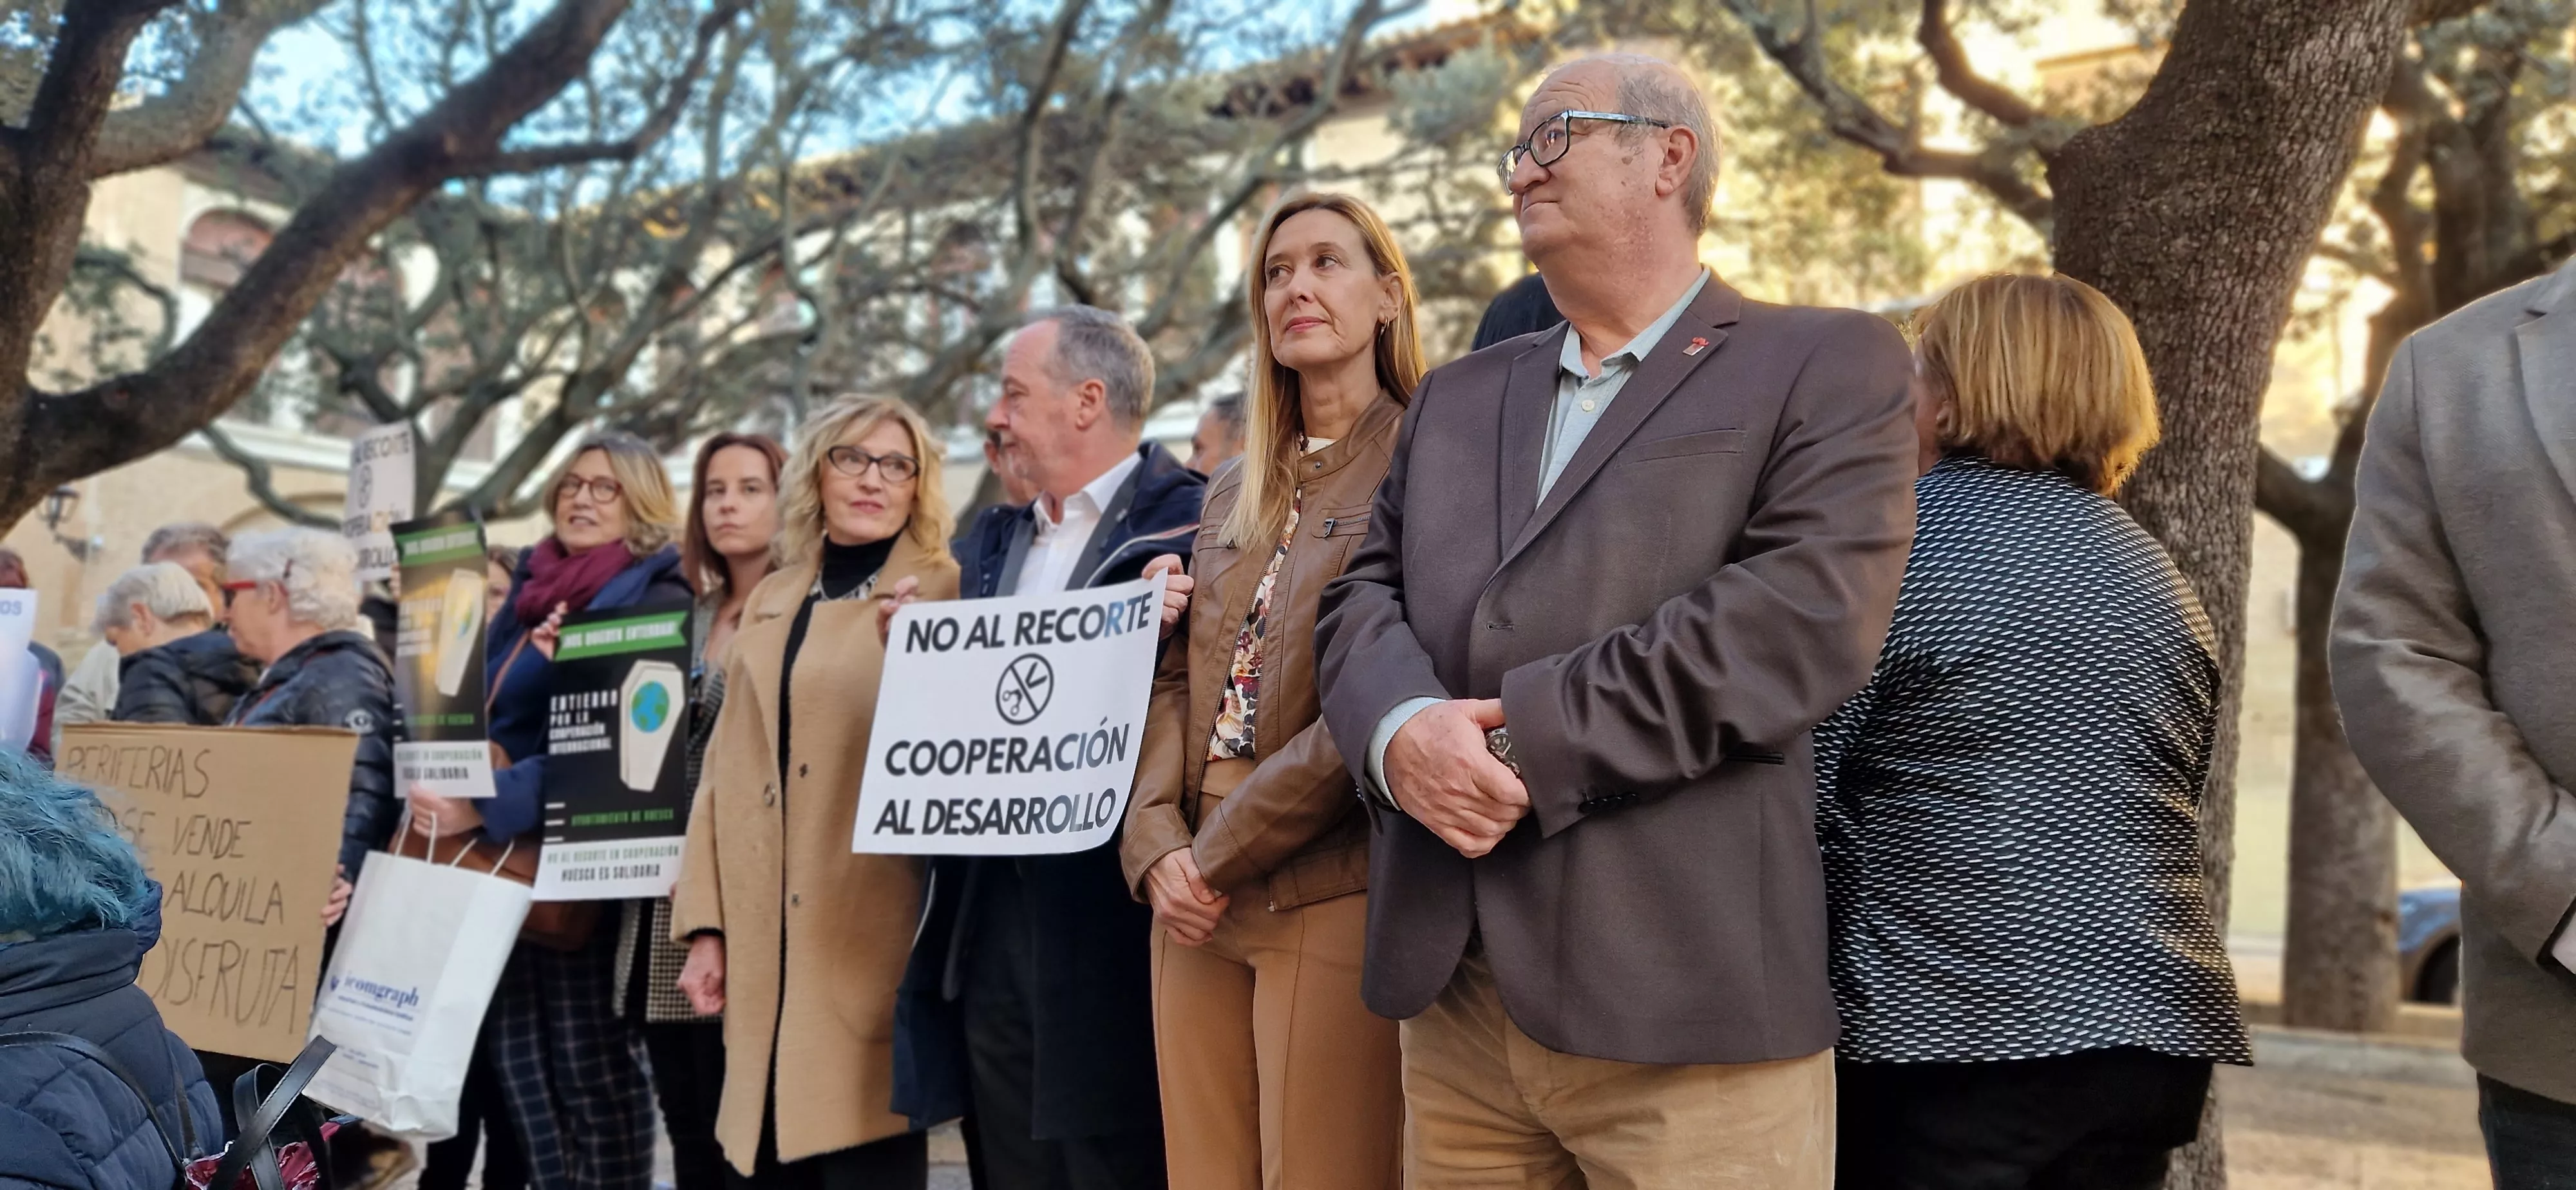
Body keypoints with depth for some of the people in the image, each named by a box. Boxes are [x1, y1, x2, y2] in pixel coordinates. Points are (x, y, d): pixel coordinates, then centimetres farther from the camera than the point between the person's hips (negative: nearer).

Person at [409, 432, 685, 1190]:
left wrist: (485, 806, -24)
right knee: (516, 1058, 9)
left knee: (590, 1063, -2)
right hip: (503, 858, 7)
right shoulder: (533, 591, 16)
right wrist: (440, 790, 2)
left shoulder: (656, 602, -8)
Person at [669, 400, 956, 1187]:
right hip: (765, 942, 5)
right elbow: (728, 767, 16)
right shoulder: (771, 599, 18)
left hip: (870, 938, -5)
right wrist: (706, 925, 9)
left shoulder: (941, 593, 1)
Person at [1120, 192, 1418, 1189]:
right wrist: (1160, 845, -3)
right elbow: (1177, 682, 14)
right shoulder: (1232, 497, 18)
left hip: (1331, 890, -6)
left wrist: (1222, 854, -11)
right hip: (1194, 891, 6)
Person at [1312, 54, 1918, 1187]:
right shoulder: (1456, 397, 21)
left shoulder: (1826, 364, 2)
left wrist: (1530, 736, -15)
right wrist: (1403, 729, -11)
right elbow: (1363, 596, 12)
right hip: (1451, 988, 6)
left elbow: (1802, 618, -12)